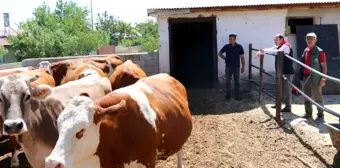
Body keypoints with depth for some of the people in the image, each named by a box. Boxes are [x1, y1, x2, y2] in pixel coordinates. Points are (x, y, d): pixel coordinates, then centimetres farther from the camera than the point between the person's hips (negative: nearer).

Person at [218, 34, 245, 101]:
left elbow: (242, 57, 0)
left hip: (236, 67, -1)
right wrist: (224, 58, -3)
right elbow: (220, 53, 11)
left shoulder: (239, 47, -7)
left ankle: (237, 95, 18)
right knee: (227, 81, 8)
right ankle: (227, 95, 21)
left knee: (237, 81, 8)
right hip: (228, 67, 1)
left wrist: (243, 66, 0)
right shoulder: (226, 46, -4)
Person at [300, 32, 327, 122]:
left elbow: (324, 66, -10)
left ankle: (320, 116, 9)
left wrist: (323, 78, -17)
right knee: (306, 97, 14)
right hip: (305, 77, 7)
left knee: (318, 97, 1)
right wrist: (301, 76, 16)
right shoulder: (305, 51, 12)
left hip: (315, 77, -7)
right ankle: (308, 113, 26)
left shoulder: (319, 51, -9)